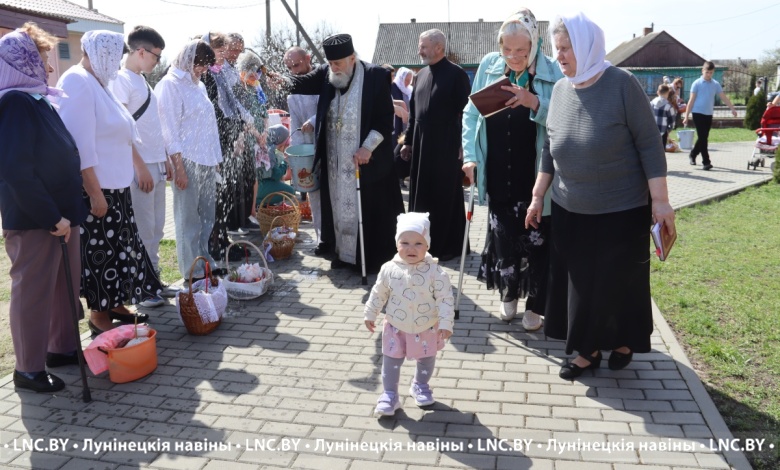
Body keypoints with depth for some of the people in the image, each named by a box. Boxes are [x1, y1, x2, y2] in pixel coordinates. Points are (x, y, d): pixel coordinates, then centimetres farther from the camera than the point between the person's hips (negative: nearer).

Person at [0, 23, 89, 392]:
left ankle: (63, 347, 33)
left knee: (65, 286, 17)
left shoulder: (38, 99, 13)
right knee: (33, 291, 3)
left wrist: (66, 212, 12)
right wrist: (52, 216, -20)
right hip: (32, 220, -9)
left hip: (60, 214, 9)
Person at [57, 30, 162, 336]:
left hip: (114, 187, 9)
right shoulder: (77, 82, -15)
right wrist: (95, 193, -22)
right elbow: (80, 145, -21)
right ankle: (99, 316, 14)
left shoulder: (96, 83, 15)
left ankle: (115, 306, 28)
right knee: (100, 254, 1)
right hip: (95, 189, -9)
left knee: (119, 248, 15)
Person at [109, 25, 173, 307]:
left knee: (156, 228, 13)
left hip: (156, 164, 9)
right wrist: (140, 167, -19)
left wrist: (164, 159, 18)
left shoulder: (142, 80, 16)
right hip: (140, 167, -9)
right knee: (142, 230, -3)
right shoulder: (121, 80, -10)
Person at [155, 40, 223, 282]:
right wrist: (178, 167, -16)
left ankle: (204, 260, 23)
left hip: (207, 160, 7)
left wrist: (215, 158, 12)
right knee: (188, 217, 1)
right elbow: (169, 130, -12)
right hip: (187, 161, -7)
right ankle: (192, 269, 10)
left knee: (207, 214, 11)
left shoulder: (198, 86, 16)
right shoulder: (170, 85, -7)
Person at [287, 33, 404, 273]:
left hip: (367, 159, -4)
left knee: (368, 210, 3)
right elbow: (301, 83, -6)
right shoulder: (326, 74, 3)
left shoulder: (376, 76, -9)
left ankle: (372, 259, 15)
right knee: (339, 208, 12)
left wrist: (367, 148, -16)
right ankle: (344, 253, 25)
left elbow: (386, 119, -10)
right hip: (334, 161, 5)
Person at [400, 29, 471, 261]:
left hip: (447, 146, -6)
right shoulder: (421, 74, 12)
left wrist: (463, 144, -14)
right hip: (421, 145, 7)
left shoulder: (456, 74, -7)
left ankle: (449, 245, 13)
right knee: (422, 195, 10)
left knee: (446, 197, 2)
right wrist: (408, 141, 13)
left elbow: (465, 111, -10)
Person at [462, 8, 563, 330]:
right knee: (501, 236, 14)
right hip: (498, 177, 3)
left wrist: (536, 103, -28)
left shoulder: (553, 73, -9)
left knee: (536, 240, 7)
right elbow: (471, 113, 5)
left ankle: (535, 305, 24)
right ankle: (508, 294, 35)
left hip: (535, 177, -3)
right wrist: (470, 156, -4)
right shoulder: (489, 66, 1)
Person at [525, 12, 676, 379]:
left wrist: (660, 201, -15)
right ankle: (588, 350, 25)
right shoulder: (559, 90, 2)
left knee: (620, 281, 9)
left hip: (622, 210, -4)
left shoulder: (622, 85, -14)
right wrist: (537, 196, 11)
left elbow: (649, 144, -13)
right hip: (570, 211, 5)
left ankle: (624, 342, 32)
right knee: (580, 282, 10)